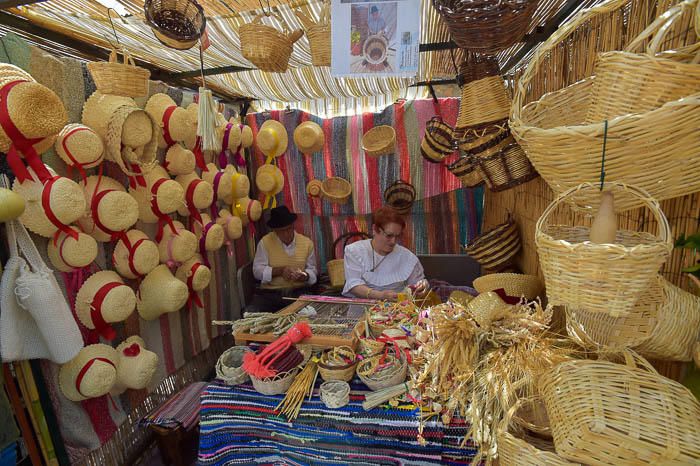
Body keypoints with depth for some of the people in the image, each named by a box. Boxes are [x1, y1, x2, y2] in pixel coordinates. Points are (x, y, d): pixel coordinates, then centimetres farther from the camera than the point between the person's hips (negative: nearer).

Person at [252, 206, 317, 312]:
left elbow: (312, 270, 11)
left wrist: (305, 276, -11)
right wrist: (280, 270, -17)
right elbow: (257, 270, -4)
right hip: (270, 293, -1)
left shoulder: (307, 242, 5)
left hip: (299, 291, 1)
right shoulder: (265, 242, -2)